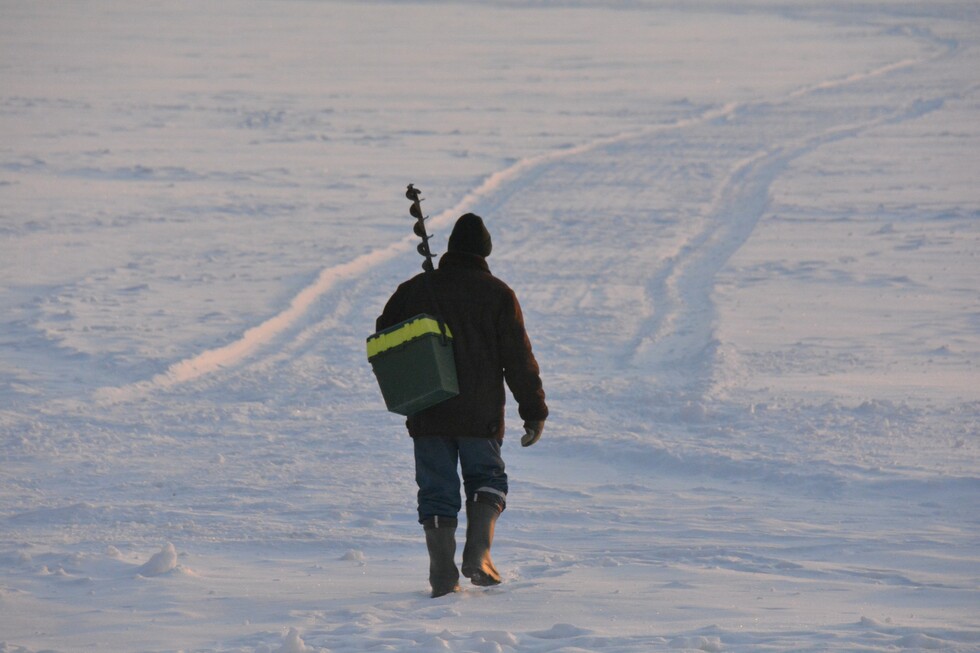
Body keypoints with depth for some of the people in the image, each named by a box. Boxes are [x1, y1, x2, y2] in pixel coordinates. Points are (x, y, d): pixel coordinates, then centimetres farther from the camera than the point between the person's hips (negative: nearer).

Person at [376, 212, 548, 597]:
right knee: (486, 479, 15)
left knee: (437, 491, 7)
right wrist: (534, 412, 2)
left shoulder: (413, 290, 5)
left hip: (427, 418, 1)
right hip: (480, 416, -1)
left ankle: (443, 574, 1)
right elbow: (519, 360, -4)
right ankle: (478, 553, -5)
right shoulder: (497, 294, -2)